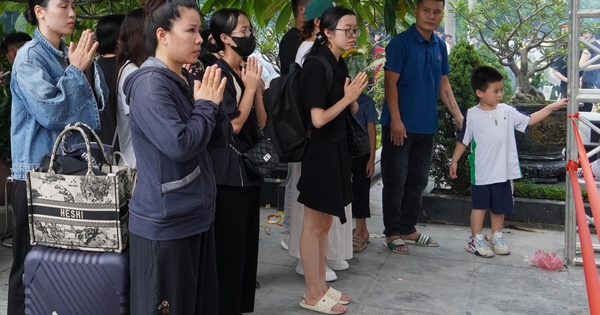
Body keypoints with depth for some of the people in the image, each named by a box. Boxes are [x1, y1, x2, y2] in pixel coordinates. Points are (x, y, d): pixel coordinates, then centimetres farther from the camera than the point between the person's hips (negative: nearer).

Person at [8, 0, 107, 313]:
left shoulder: (69, 54, 8)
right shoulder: (29, 57, -13)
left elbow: (98, 102, 9)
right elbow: (50, 113, -23)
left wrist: (88, 67, -5)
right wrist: (75, 69, -17)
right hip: (37, 171, -7)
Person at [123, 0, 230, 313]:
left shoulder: (186, 81, 10)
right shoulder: (150, 84, -18)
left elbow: (221, 137, 11)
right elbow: (180, 144, -29)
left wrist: (212, 103, -6)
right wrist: (206, 106, -14)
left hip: (196, 217, 9)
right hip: (164, 224, -9)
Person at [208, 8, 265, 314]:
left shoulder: (247, 73, 12)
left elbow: (261, 125, 11)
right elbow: (233, 124, -19)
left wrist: (257, 89, 0)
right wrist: (250, 87, -11)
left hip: (249, 169, 9)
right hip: (228, 172, -9)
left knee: (247, 243, 15)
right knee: (229, 247, -2)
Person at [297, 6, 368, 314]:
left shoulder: (340, 64, 9)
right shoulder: (316, 65, -16)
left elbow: (352, 112, 13)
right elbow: (318, 119, -21)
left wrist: (354, 96, -6)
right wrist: (348, 97, -15)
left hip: (336, 147, 9)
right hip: (319, 150, -9)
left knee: (325, 222, 15)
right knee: (314, 224, 2)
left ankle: (321, 287, 27)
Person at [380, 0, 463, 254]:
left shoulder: (440, 46, 10)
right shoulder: (401, 42, -10)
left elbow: (443, 84, 15)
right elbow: (391, 82, -13)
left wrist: (458, 116, 8)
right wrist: (396, 120, -18)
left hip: (426, 126, 7)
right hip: (400, 125, -7)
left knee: (418, 181, 13)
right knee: (395, 181, 1)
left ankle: (408, 229, 26)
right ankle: (392, 233, 12)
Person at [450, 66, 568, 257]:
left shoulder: (507, 111, 2)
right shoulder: (472, 115, -8)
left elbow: (529, 121, 9)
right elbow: (463, 140, -1)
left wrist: (551, 107, 4)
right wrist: (454, 161, 1)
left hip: (504, 171, 4)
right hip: (481, 172, -4)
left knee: (500, 206, 14)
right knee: (480, 205, 4)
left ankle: (496, 237, 30)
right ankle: (476, 240, 14)